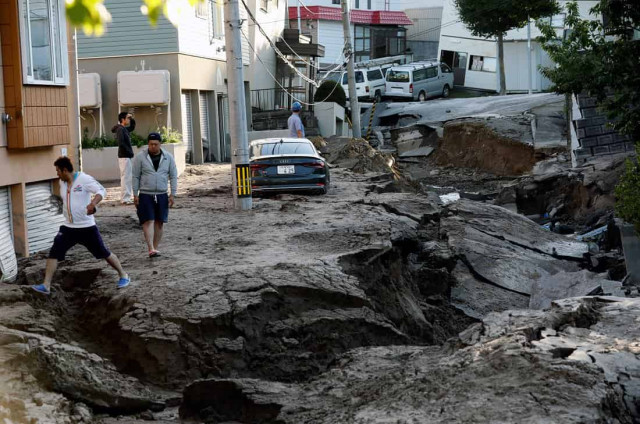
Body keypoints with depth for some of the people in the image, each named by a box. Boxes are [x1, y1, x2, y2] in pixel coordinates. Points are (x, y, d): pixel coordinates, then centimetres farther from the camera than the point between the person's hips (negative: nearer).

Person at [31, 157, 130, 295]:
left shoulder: (84, 179, -14)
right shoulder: (62, 183, 7)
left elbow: (101, 191, -23)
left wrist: (93, 203, -40)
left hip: (87, 227, -6)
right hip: (68, 228, 6)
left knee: (104, 253, 3)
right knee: (54, 253, -6)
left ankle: (123, 276, 21)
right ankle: (46, 286, -4)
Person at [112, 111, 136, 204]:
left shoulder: (125, 129, 14)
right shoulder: (120, 129, -14)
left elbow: (132, 127, 33)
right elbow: (121, 143, -24)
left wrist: (132, 119, 16)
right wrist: (129, 151, -17)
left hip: (127, 156, 10)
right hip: (124, 156, -10)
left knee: (127, 177, 14)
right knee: (126, 177, -9)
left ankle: (128, 197, 20)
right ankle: (125, 198, -7)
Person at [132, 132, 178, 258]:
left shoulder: (168, 157, 3)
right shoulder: (140, 157, -3)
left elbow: (173, 176, 6)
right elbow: (136, 177, 0)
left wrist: (172, 194, 0)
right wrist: (135, 194, -4)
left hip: (162, 195, 3)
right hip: (145, 195, -3)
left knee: (159, 222, 5)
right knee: (148, 221, -11)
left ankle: (155, 248, 14)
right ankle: (151, 249, -18)